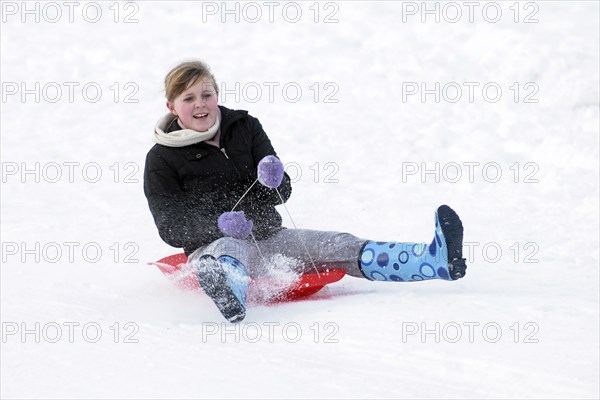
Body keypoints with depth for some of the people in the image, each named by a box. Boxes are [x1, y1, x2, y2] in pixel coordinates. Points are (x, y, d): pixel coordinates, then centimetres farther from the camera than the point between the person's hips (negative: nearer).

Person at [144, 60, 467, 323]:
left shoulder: (244, 127, 10)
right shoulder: (161, 160, -1)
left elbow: (282, 194, 5)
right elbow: (171, 227, -6)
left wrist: (274, 183, -20)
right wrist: (218, 224, -24)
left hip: (267, 236, 5)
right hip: (211, 245, -5)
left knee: (341, 247, -15)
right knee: (230, 253, -41)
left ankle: (436, 260, -36)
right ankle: (229, 294, -82)